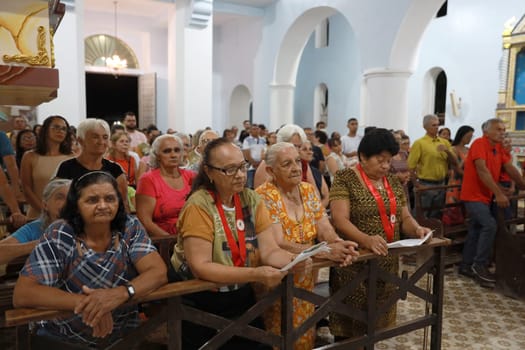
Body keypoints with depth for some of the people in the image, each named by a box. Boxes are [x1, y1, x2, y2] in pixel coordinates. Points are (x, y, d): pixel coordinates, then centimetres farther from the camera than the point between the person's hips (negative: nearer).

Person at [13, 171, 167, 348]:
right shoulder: (59, 236, -15)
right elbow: (22, 294, -18)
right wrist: (84, 303, -29)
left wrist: (120, 294, -35)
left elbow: (158, 272, -17)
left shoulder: (130, 228, -11)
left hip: (123, 336, 0)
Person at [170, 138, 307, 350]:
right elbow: (200, 267, -25)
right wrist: (255, 274, -33)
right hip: (198, 302, -4)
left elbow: (269, 251, -6)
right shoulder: (199, 206, -20)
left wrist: (293, 260, -27)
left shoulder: (252, 200, -4)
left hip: (240, 296, 5)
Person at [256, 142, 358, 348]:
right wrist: (325, 251, -34)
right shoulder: (264, 196, -18)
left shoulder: (308, 190, 1)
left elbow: (325, 229, -3)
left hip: (305, 277, 6)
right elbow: (278, 245, -25)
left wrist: (339, 244, -26)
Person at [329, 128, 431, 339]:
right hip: (354, 262, -6)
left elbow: (404, 217, 13)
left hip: (386, 262, 6)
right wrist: (366, 240, -36)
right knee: (350, 324, 3)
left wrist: (417, 229, -10)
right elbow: (340, 220, -20)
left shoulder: (393, 182, 10)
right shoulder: (345, 179, -11)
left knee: (377, 320, 16)